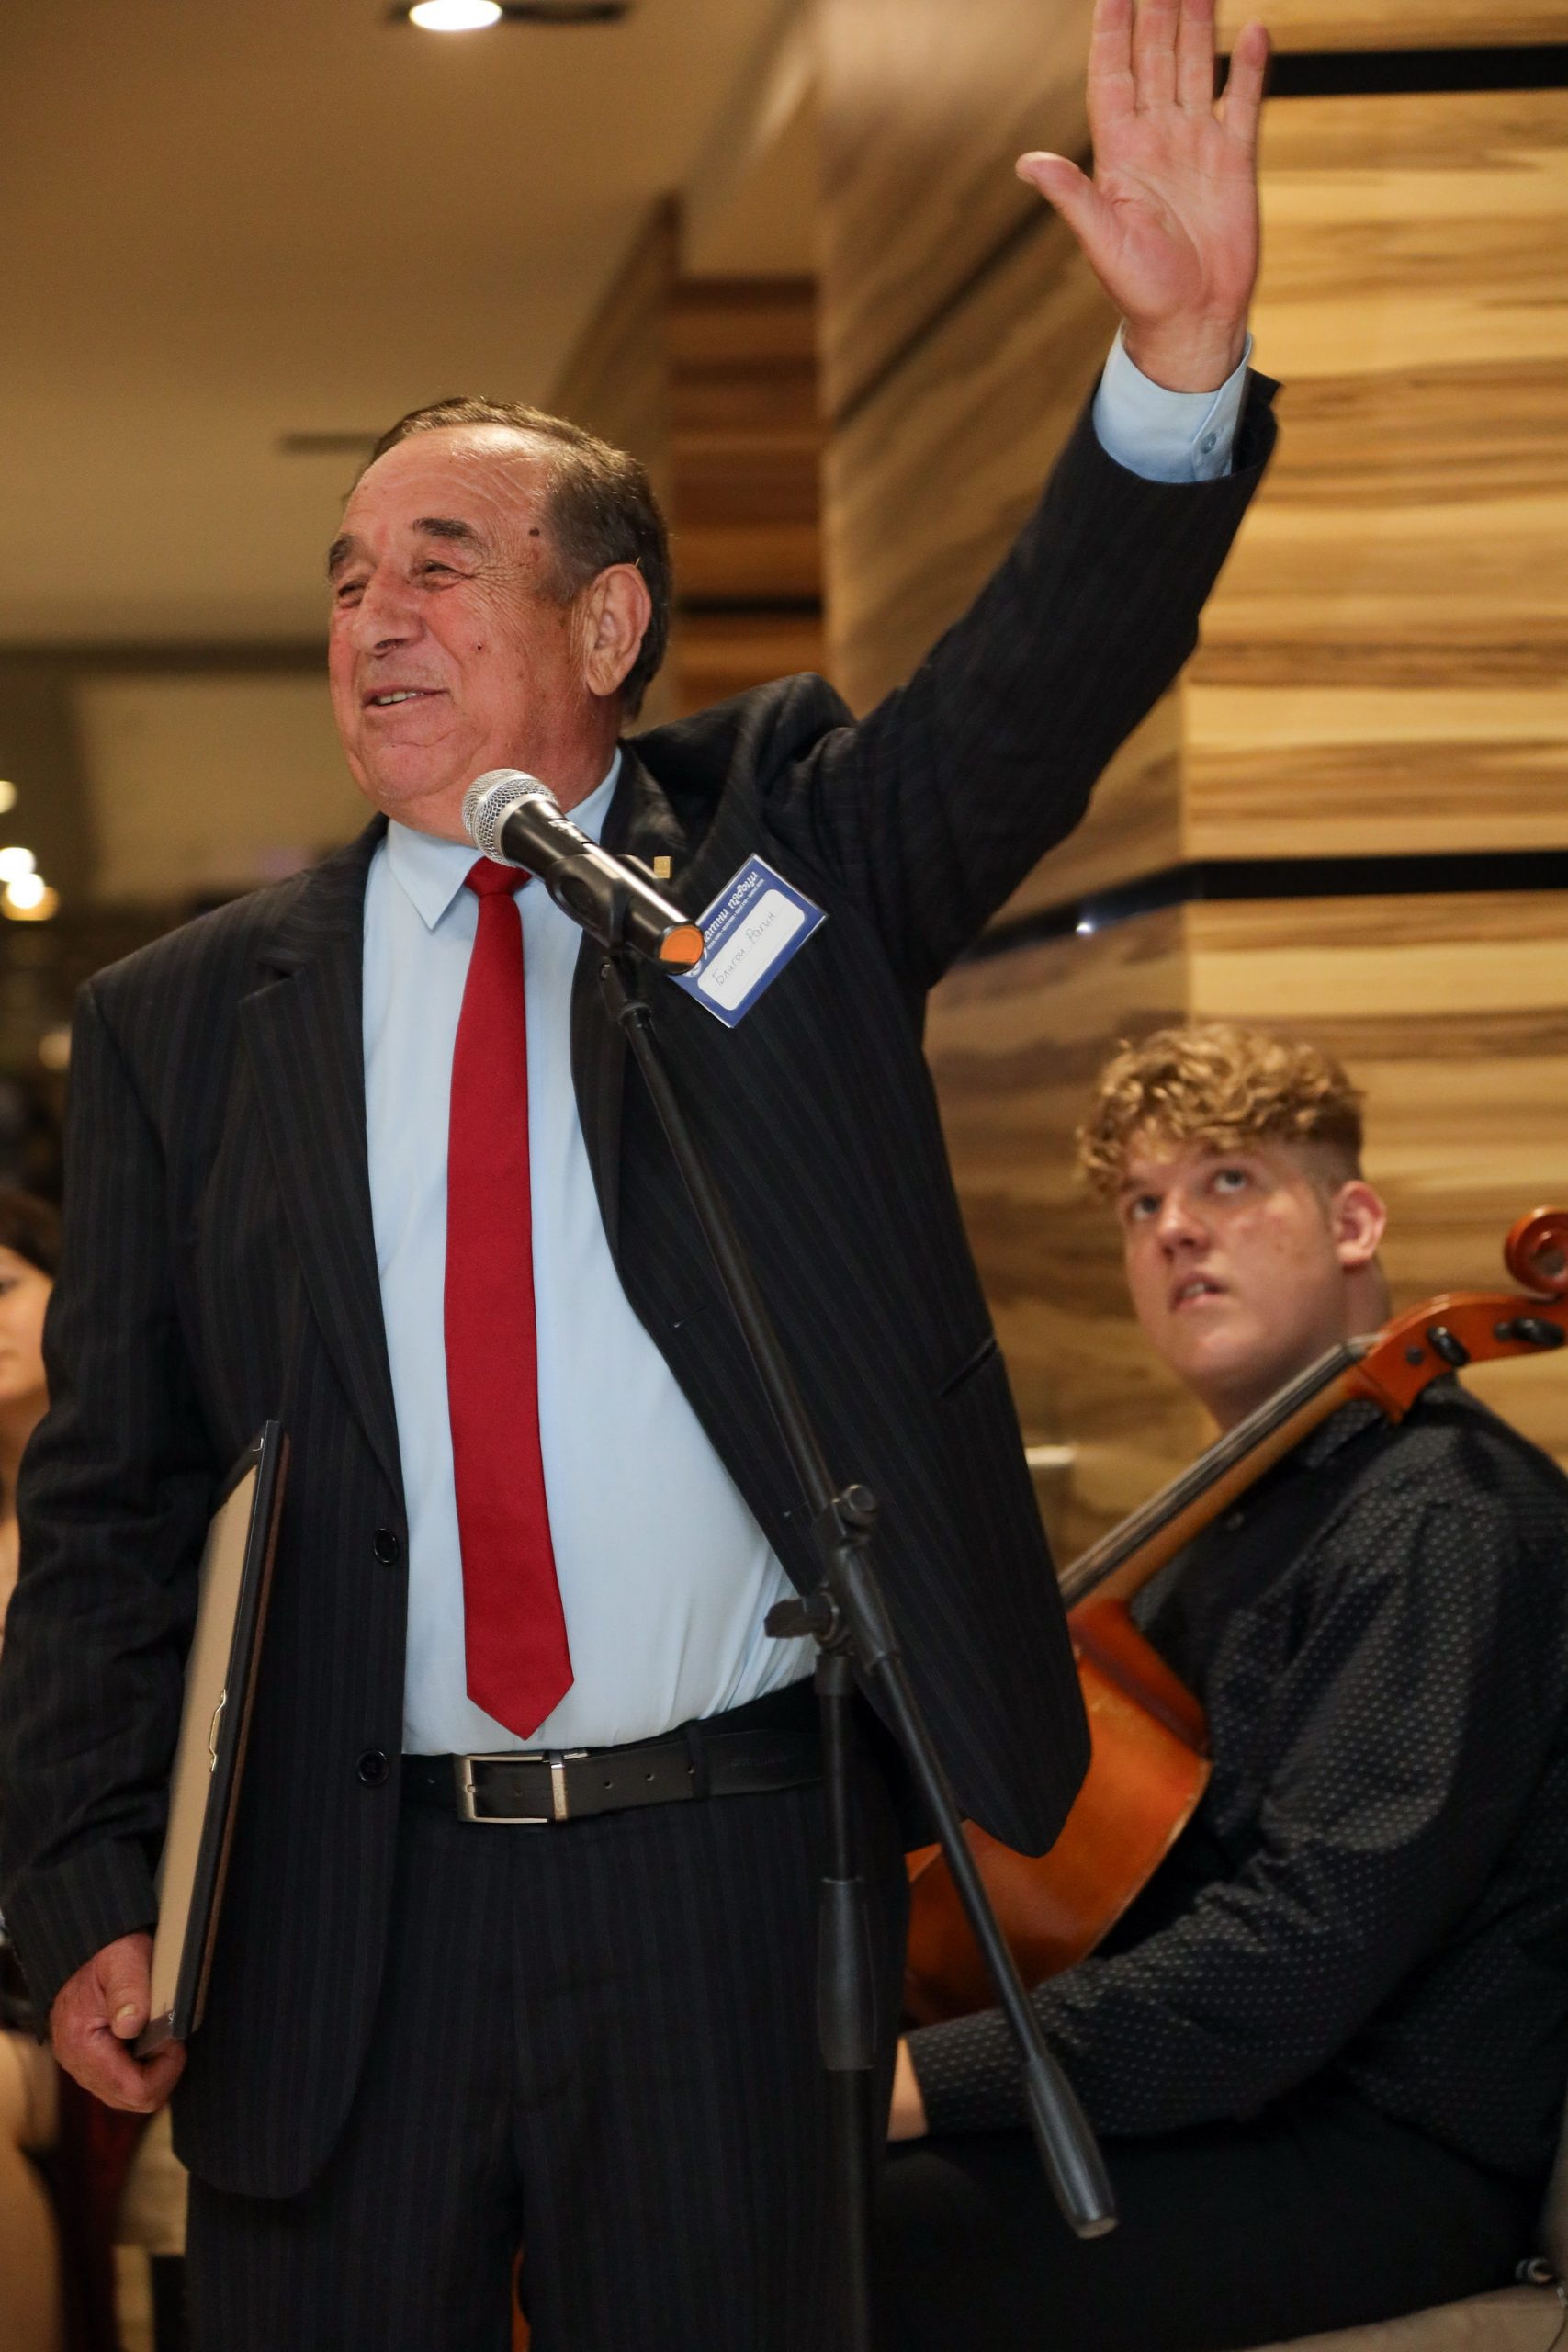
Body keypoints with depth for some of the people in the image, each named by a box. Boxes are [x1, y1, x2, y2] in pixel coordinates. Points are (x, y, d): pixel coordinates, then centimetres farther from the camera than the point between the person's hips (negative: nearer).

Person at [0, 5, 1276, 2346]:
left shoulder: (780, 861, 5)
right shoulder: (188, 1018, 5)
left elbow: (1045, 680, -12)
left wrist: (1182, 358, -30)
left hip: (731, 1874, -1)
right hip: (334, 1909, 1)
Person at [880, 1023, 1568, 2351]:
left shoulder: (1441, 1523, -14)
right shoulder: (1247, 1516, 20)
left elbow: (1306, 1949, -26)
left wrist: (924, 2076, -27)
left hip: (1390, 2155, -9)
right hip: (1231, 2091, 10)